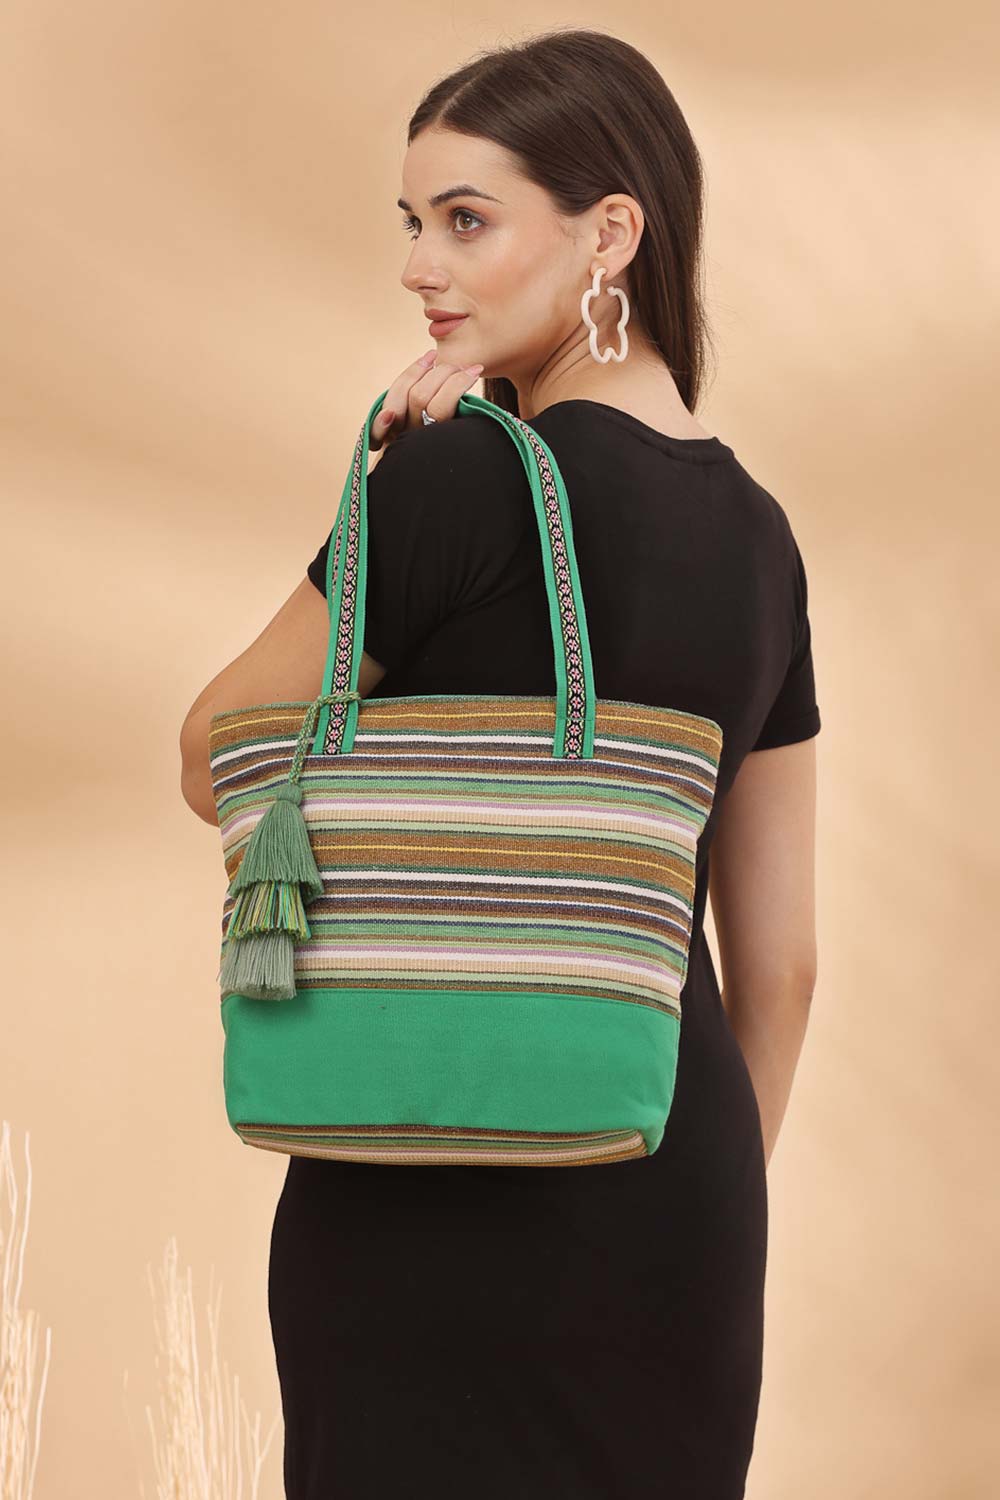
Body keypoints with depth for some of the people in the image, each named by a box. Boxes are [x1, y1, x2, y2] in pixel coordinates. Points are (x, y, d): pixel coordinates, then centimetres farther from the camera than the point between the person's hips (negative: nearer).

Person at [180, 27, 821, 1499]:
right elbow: (780, 961, 12)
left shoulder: (462, 479, -13)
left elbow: (221, 769, -1)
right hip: (677, 1181, 7)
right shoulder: (757, 535, 9)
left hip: (443, 1193, -7)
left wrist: (381, 486, -1)